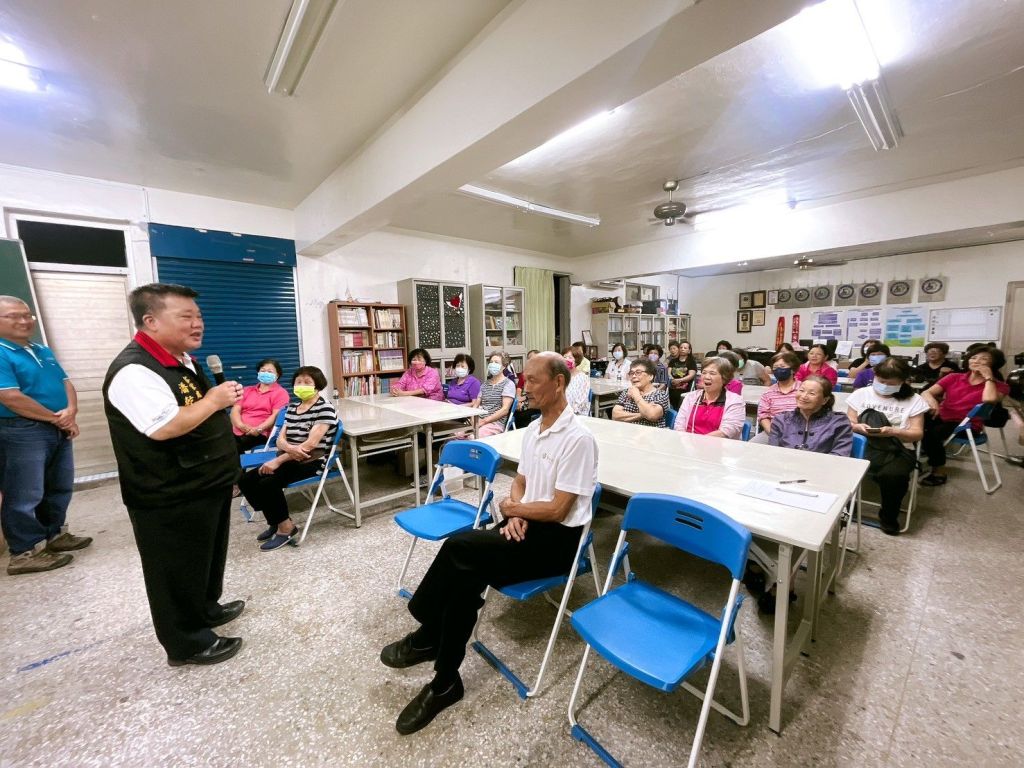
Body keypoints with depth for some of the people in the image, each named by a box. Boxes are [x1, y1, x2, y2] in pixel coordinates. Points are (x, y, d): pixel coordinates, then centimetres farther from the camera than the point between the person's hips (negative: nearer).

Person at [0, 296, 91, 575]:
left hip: (60, 431, 8)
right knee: (24, 496, 1)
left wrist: (71, 412, -9)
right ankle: (25, 552, 12)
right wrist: (57, 418, -12)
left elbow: (66, 383, 10)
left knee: (60, 488, 16)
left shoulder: (44, 352, 13)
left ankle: (55, 535, 30)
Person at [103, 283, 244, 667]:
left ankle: (206, 608, 46)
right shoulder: (135, 370, -23)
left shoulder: (183, 360, 8)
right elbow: (165, 427, -33)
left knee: (207, 556, 26)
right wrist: (214, 400, -23)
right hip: (171, 498, -10)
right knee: (178, 570, 10)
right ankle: (187, 642, 28)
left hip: (207, 484, 10)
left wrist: (224, 400, 6)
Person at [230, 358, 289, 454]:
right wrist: (241, 425, -7)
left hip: (258, 435, -4)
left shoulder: (280, 393, 9)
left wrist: (258, 429, -16)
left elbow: (276, 415, -3)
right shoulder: (247, 390, 25)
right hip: (236, 431, 5)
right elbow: (235, 410, 13)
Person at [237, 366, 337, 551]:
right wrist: (290, 448, -19)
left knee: (268, 483, -25)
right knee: (246, 480, -3)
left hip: (311, 461, -8)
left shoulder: (325, 408, -12)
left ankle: (285, 526, -3)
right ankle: (275, 521, 12)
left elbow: (311, 443, -20)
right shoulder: (292, 408, 14)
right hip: (289, 458, 8)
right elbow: (280, 439, 6)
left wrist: (278, 460, -21)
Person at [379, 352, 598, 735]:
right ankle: (445, 682, -1)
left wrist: (512, 508, -6)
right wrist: (514, 513, -6)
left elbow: (557, 510, -19)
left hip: (557, 538, -7)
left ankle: (429, 636, 1)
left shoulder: (577, 438, -19)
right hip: (525, 525, 7)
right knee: (466, 575, -19)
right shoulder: (533, 429, 8)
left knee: (460, 547, -23)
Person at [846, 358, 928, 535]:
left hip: (899, 450, 0)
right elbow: (848, 425, 9)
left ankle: (888, 517, -4)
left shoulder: (914, 400, 9)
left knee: (893, 474, -33)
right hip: (864, 446, 0)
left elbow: (917, 434, 4)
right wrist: (858, 427, -15)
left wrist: (893, 432, -17)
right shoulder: (861, 394, 11)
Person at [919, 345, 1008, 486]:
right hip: (942, 418, 4)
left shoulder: (999, 386, 3)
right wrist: (932, 401, -26)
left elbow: (989, 399, -22)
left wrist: (988, 377, -9)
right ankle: (925, 449, -3)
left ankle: (939, 472, -13)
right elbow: (926, 392, -2)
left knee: (932, 433, -33)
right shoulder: (954, 377, 10)